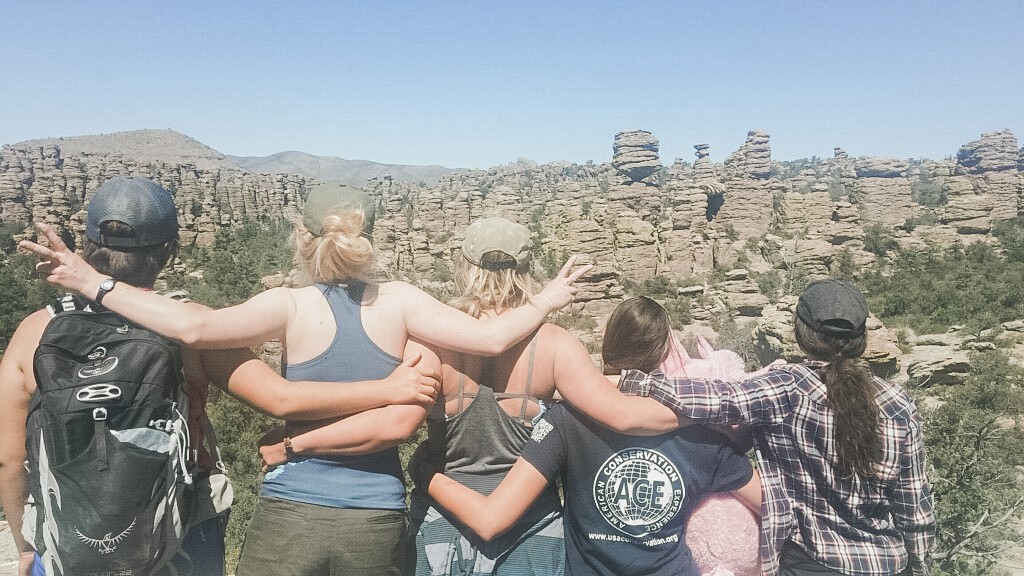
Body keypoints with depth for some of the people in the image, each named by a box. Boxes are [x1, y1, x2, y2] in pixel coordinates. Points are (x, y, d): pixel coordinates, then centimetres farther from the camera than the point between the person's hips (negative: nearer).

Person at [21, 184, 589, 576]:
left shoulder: (292, 305, -9)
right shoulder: (398, 300, -5)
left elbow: (195, 327, -22)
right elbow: (490, 336, -10)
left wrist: (92, 283, -13)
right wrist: (543, 302, 6)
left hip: (290, 513, -2)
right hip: (377, 521, 2)